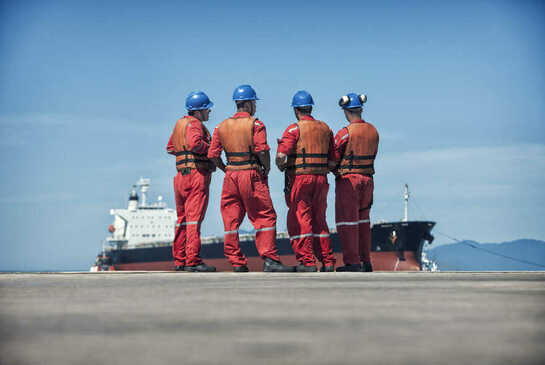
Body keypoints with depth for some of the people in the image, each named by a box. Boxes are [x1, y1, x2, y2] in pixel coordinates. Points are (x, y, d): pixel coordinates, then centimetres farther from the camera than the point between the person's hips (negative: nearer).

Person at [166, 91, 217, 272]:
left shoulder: (180, 123, 18)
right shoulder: (194, 124, -10)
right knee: (194, 218, -10)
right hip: (197, 174, -9)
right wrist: (209, 149, -12)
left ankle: (179, 260, 17)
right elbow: (194, 142, -28)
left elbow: (170, 147, 27)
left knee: (182, 218, 13)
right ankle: (193, 261, -12)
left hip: (181, 175, 9)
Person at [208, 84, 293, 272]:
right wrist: (266, 170, -1)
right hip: (252, 175, -5)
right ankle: (269, 259, -8)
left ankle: (237, 262, 8)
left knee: (231, 220, 7)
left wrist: (226, 170, 15)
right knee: (265, 217, 0)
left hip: (230, 176, 5)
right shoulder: (255, 124, -4)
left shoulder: (222, 126, 11)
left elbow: (213, 155, 6)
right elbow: (262, 150, -15)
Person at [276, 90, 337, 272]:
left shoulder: (294, 129, -5)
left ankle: (307, 262, -6)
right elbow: (332, 162, 11)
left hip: (299, 178, -5)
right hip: (321, 179, 5)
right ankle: (327, 262, 11)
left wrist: (281, 166, 5)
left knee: (299, 220, -1)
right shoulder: (325, 128, 12)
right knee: (319, 221, 13)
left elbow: (280, 156, -15)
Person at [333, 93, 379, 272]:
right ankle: (365, 261, 17)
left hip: (348, 179, -6)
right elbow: (372, 156, 12)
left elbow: (334, 159, -9)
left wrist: (337, 171, 11)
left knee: (347, 220, -2)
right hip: (367, 178, 6)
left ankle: (352, 262, -6)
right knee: (363, 220, 15)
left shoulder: (345, 133, -14)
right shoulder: (373, 131, 5)